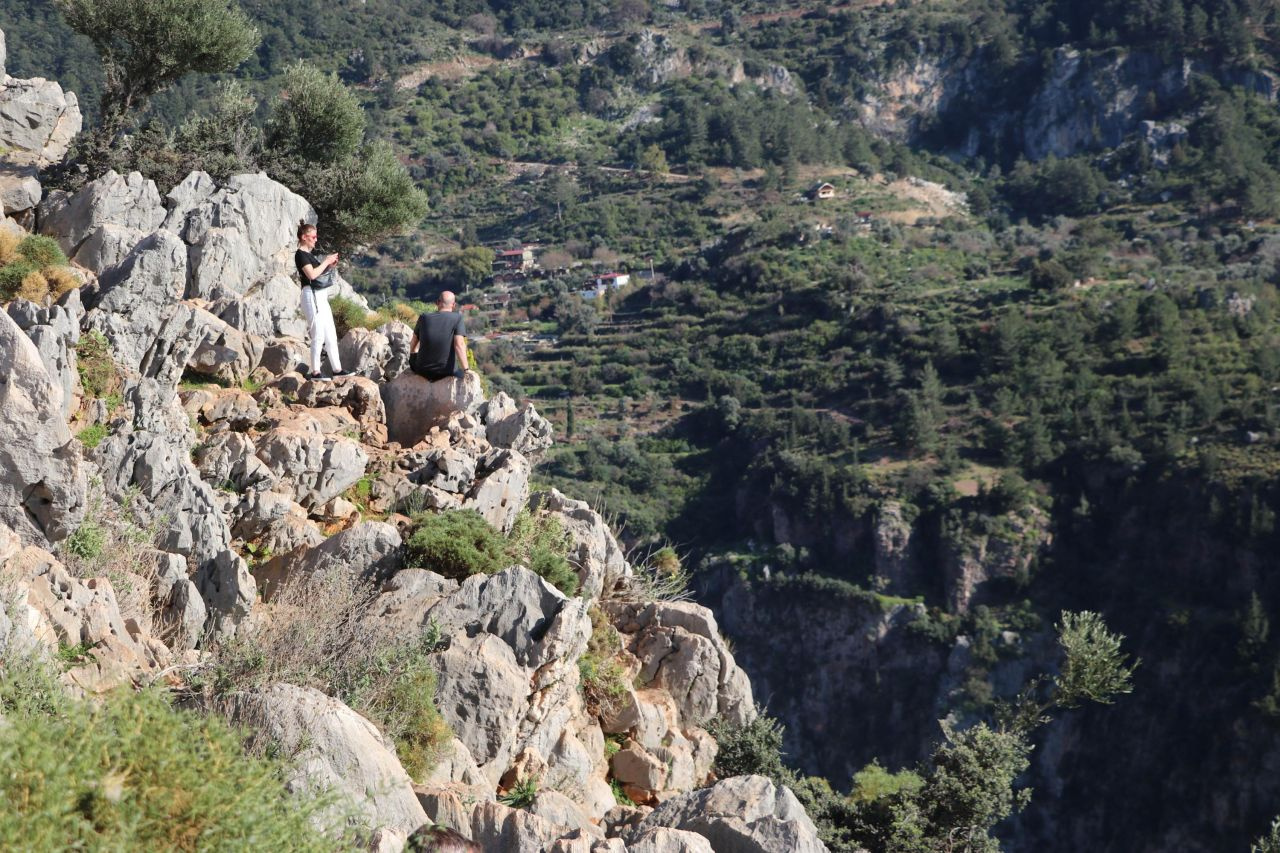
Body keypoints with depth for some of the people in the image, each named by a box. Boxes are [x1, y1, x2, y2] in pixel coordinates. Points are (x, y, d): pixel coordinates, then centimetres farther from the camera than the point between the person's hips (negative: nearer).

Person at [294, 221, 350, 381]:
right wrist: (326, 261, -13)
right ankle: (315, 372, -4)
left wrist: (330, 265, 5)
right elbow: (312, 274, -22)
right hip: (312, 295, -10)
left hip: (321, 296, 10)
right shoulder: (300, 254, -10)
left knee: (331, 336, 10)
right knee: (318, 336, -9)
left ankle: (337, 369, 14)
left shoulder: (309, 254, 17)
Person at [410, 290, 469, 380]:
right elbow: (459, 345, -21)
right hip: (447, 372, -2)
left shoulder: (424, 317, -2)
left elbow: (413, 343, 10)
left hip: (423, 371, 2)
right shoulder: (457, 318, -10)